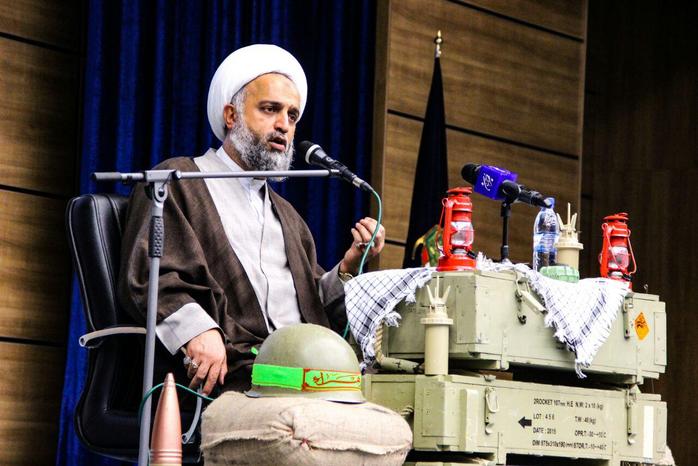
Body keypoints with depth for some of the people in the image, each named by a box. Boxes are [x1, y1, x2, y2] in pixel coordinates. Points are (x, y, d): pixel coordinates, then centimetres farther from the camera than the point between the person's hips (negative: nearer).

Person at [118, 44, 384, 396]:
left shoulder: (286, 216, 34)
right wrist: (196, 330, -23)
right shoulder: (177, 184, 11)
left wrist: (346, 269, 7)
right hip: (228, 377, -7)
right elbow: (146, 278, -5)